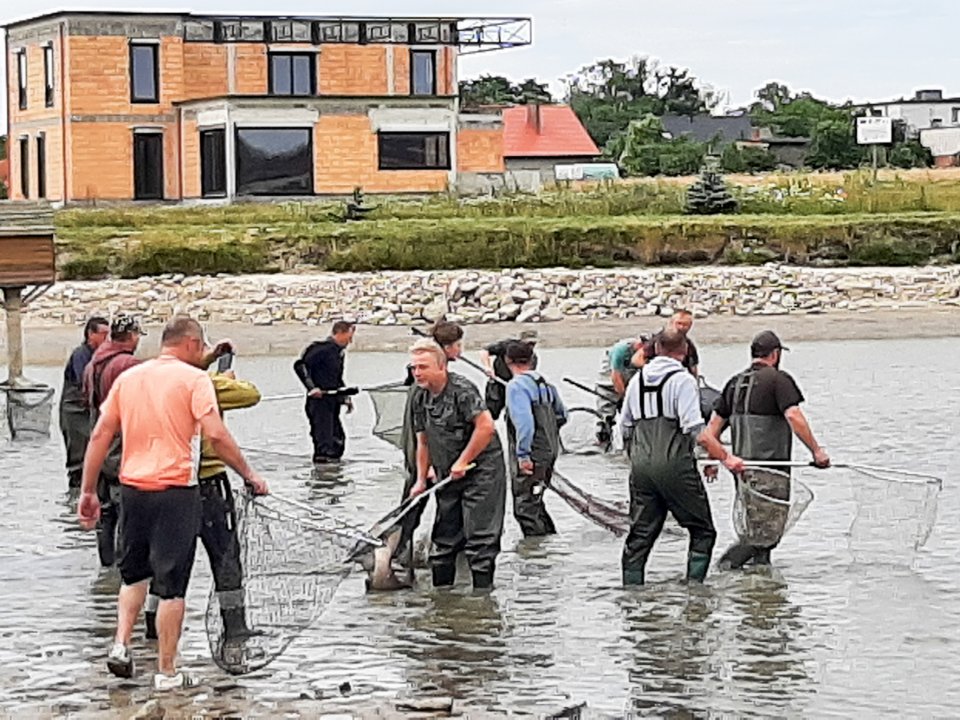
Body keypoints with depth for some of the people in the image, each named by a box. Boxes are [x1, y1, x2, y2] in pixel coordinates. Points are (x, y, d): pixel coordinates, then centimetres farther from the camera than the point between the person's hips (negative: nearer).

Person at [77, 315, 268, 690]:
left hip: (132, 489, 5)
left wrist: (88, 492, 11)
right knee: (172, 585, 2)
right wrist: (248, 475, -6)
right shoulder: (194, 378, -6)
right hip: (176, 490, -5)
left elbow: (100, 436, 8)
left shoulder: (128, 378, 10)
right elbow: (216, 435, -16)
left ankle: (121, 643, 5)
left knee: (133, 574, 22)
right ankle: (166, 671, 6)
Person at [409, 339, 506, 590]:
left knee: (479, 537, -8)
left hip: (481, 471, -8)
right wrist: (421, 480, 9)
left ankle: (483, 591, -4)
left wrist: (463, 462, -20)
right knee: (443, 538, 12)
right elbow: (423, 443, 16)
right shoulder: (420, 400, 8)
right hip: (448, 476, 8)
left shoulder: (461, 389, -17)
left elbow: (486, 427, -25)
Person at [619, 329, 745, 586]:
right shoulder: (683, 380, -8)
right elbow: (696, 430, -18)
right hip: (675, 466, -6)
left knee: (640, 534, 10)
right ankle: (694, 584, -3)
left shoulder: (637, 380, 12)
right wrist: (725, 457, -14)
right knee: (702, 531, 6)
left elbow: (626, 428, 18)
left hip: (641, 467, 6)